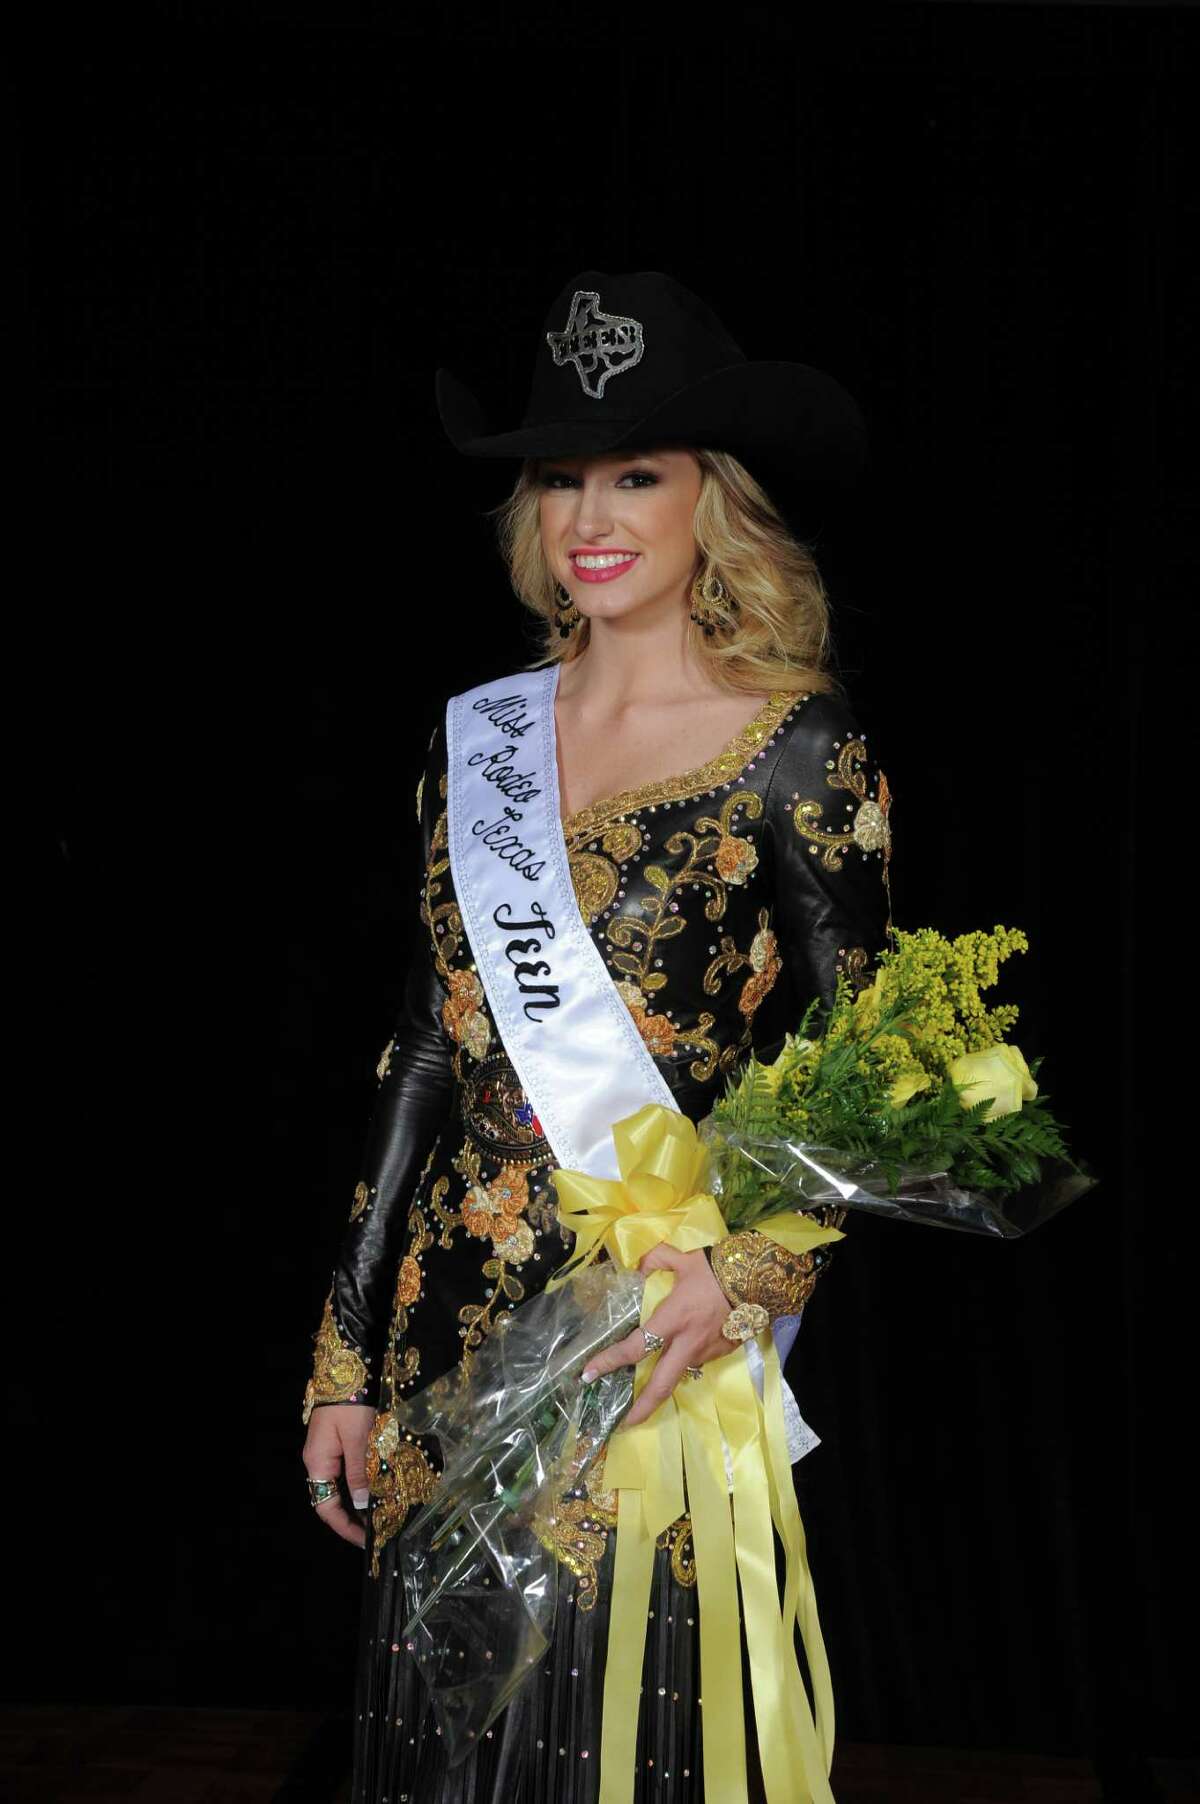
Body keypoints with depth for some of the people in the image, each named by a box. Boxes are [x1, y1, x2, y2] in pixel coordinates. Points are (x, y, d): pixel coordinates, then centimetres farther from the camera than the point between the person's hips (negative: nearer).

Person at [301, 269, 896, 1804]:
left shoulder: (801, 749, -7)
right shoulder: (480, 737, 7)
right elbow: (427, 1051, 11)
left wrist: (747, 1270, -23)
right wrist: (346, 1358, 12)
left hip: (657, 1343, -5)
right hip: (454, 1324, 5)